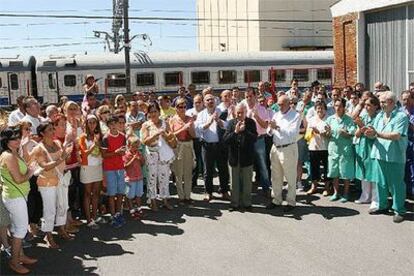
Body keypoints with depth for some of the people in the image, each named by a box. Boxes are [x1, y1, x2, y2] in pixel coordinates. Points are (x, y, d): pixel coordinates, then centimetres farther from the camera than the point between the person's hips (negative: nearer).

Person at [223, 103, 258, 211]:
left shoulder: (251, 123, -2)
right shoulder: (231, 123, 0)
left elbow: (254, 138, -12)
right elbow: (225, 139, -8)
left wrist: (244, 130, -22)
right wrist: (235, 131, -21)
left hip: (247, 158, -1)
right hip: (234, 157, 1)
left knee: (247, 182, 9)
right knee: (234, 182, 10)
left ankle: (247, 203, 22)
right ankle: (235, 203, 22)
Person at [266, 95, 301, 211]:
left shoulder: (296, 115, -7)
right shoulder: (276, 115, 11)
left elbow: (293, 133, -18)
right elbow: (269, 132, 11)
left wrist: (278, 127, -23)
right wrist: (270, 129, -12)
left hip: (288, 149, -6)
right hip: (275, 148, 6)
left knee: (290, 178, 4)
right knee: (275, 177, 13)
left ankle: (291, 201, 15)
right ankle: (276, 199, 25)